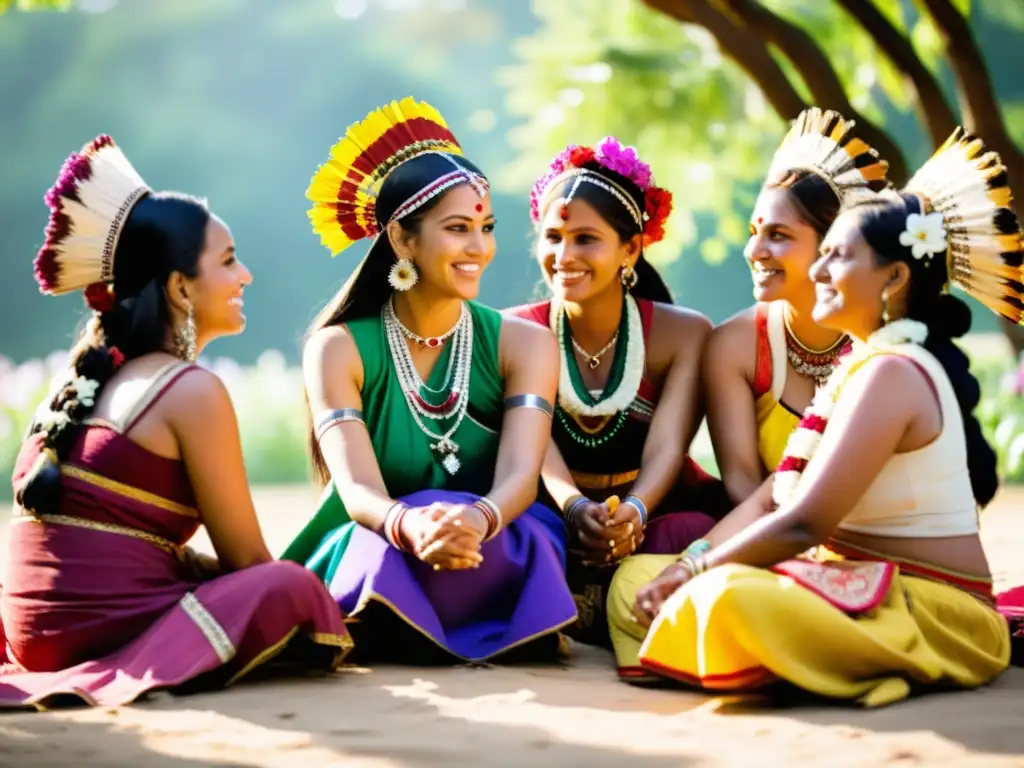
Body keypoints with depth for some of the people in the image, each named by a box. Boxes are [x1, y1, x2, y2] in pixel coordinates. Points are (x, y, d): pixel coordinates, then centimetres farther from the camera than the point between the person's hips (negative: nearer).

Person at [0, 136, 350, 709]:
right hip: (100, 631, -9)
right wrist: (289, 597, 16)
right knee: (294, 590, -8)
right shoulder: (193, 390, -9)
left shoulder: (91, 377, 16)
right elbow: (247, 559, -3)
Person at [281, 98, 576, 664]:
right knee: (411, 539, -35)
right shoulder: (339, 349, -4)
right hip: (364, 568, -1)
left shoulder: (523, 344, 0)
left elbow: (521, 474, -16)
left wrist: (478, 520, -42)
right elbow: (356, 489, -18)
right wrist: (409, 526, -44)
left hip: (496, 565, 1)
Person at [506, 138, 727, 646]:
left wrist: (633, 511, -40)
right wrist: (574, 508, -38)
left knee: (693, 534, -35)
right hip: (555, 514, 0)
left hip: (655, 511, 0)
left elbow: (667, 445, -16)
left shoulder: (684, 334, -3)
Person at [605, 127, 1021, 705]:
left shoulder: (891, 374, -16)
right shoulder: (866, 364, 15)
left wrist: (696, 568, -10)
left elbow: (803, 524, -21)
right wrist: (696, 560, -3)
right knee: (636, 585, 3)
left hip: (933, 611, -10)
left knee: (735, 595, -37)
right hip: (867, 586, 10)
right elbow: (777, 495, 11)